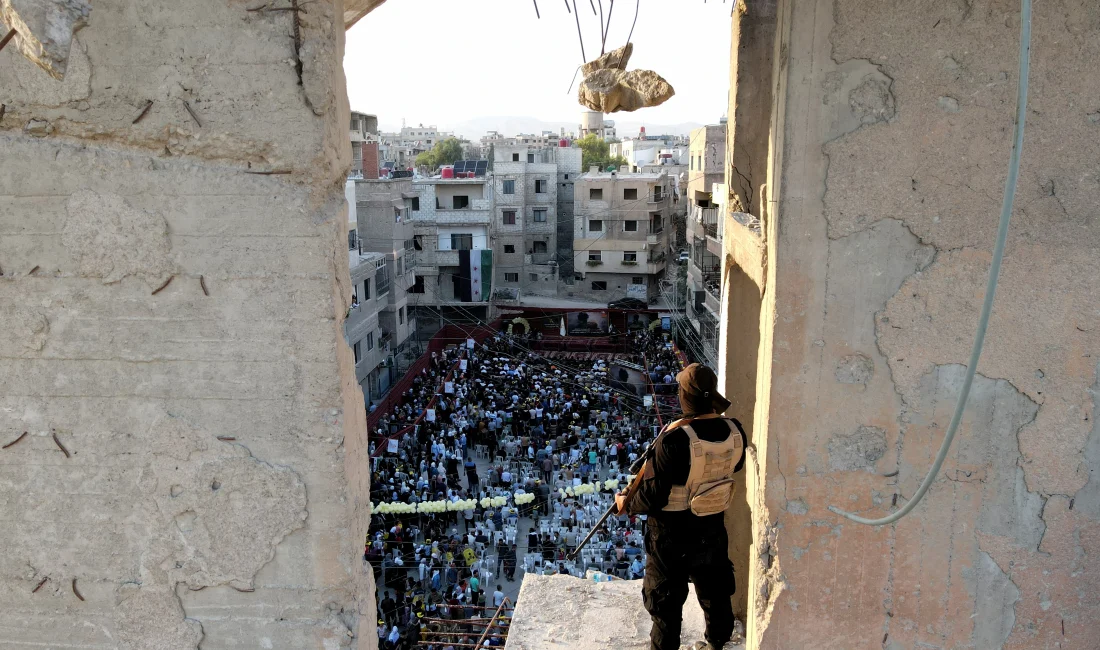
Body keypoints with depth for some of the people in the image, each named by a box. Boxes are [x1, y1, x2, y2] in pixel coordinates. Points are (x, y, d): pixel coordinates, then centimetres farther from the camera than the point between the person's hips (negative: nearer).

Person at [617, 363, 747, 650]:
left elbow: (654, 495, -24)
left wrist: (628, 505, -5)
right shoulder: (735, 431, -14)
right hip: (712, 528, 6)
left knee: (666, 597, 15)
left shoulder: (674, 438, -31)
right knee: (715, 589, 26)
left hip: (672, 532, -5)